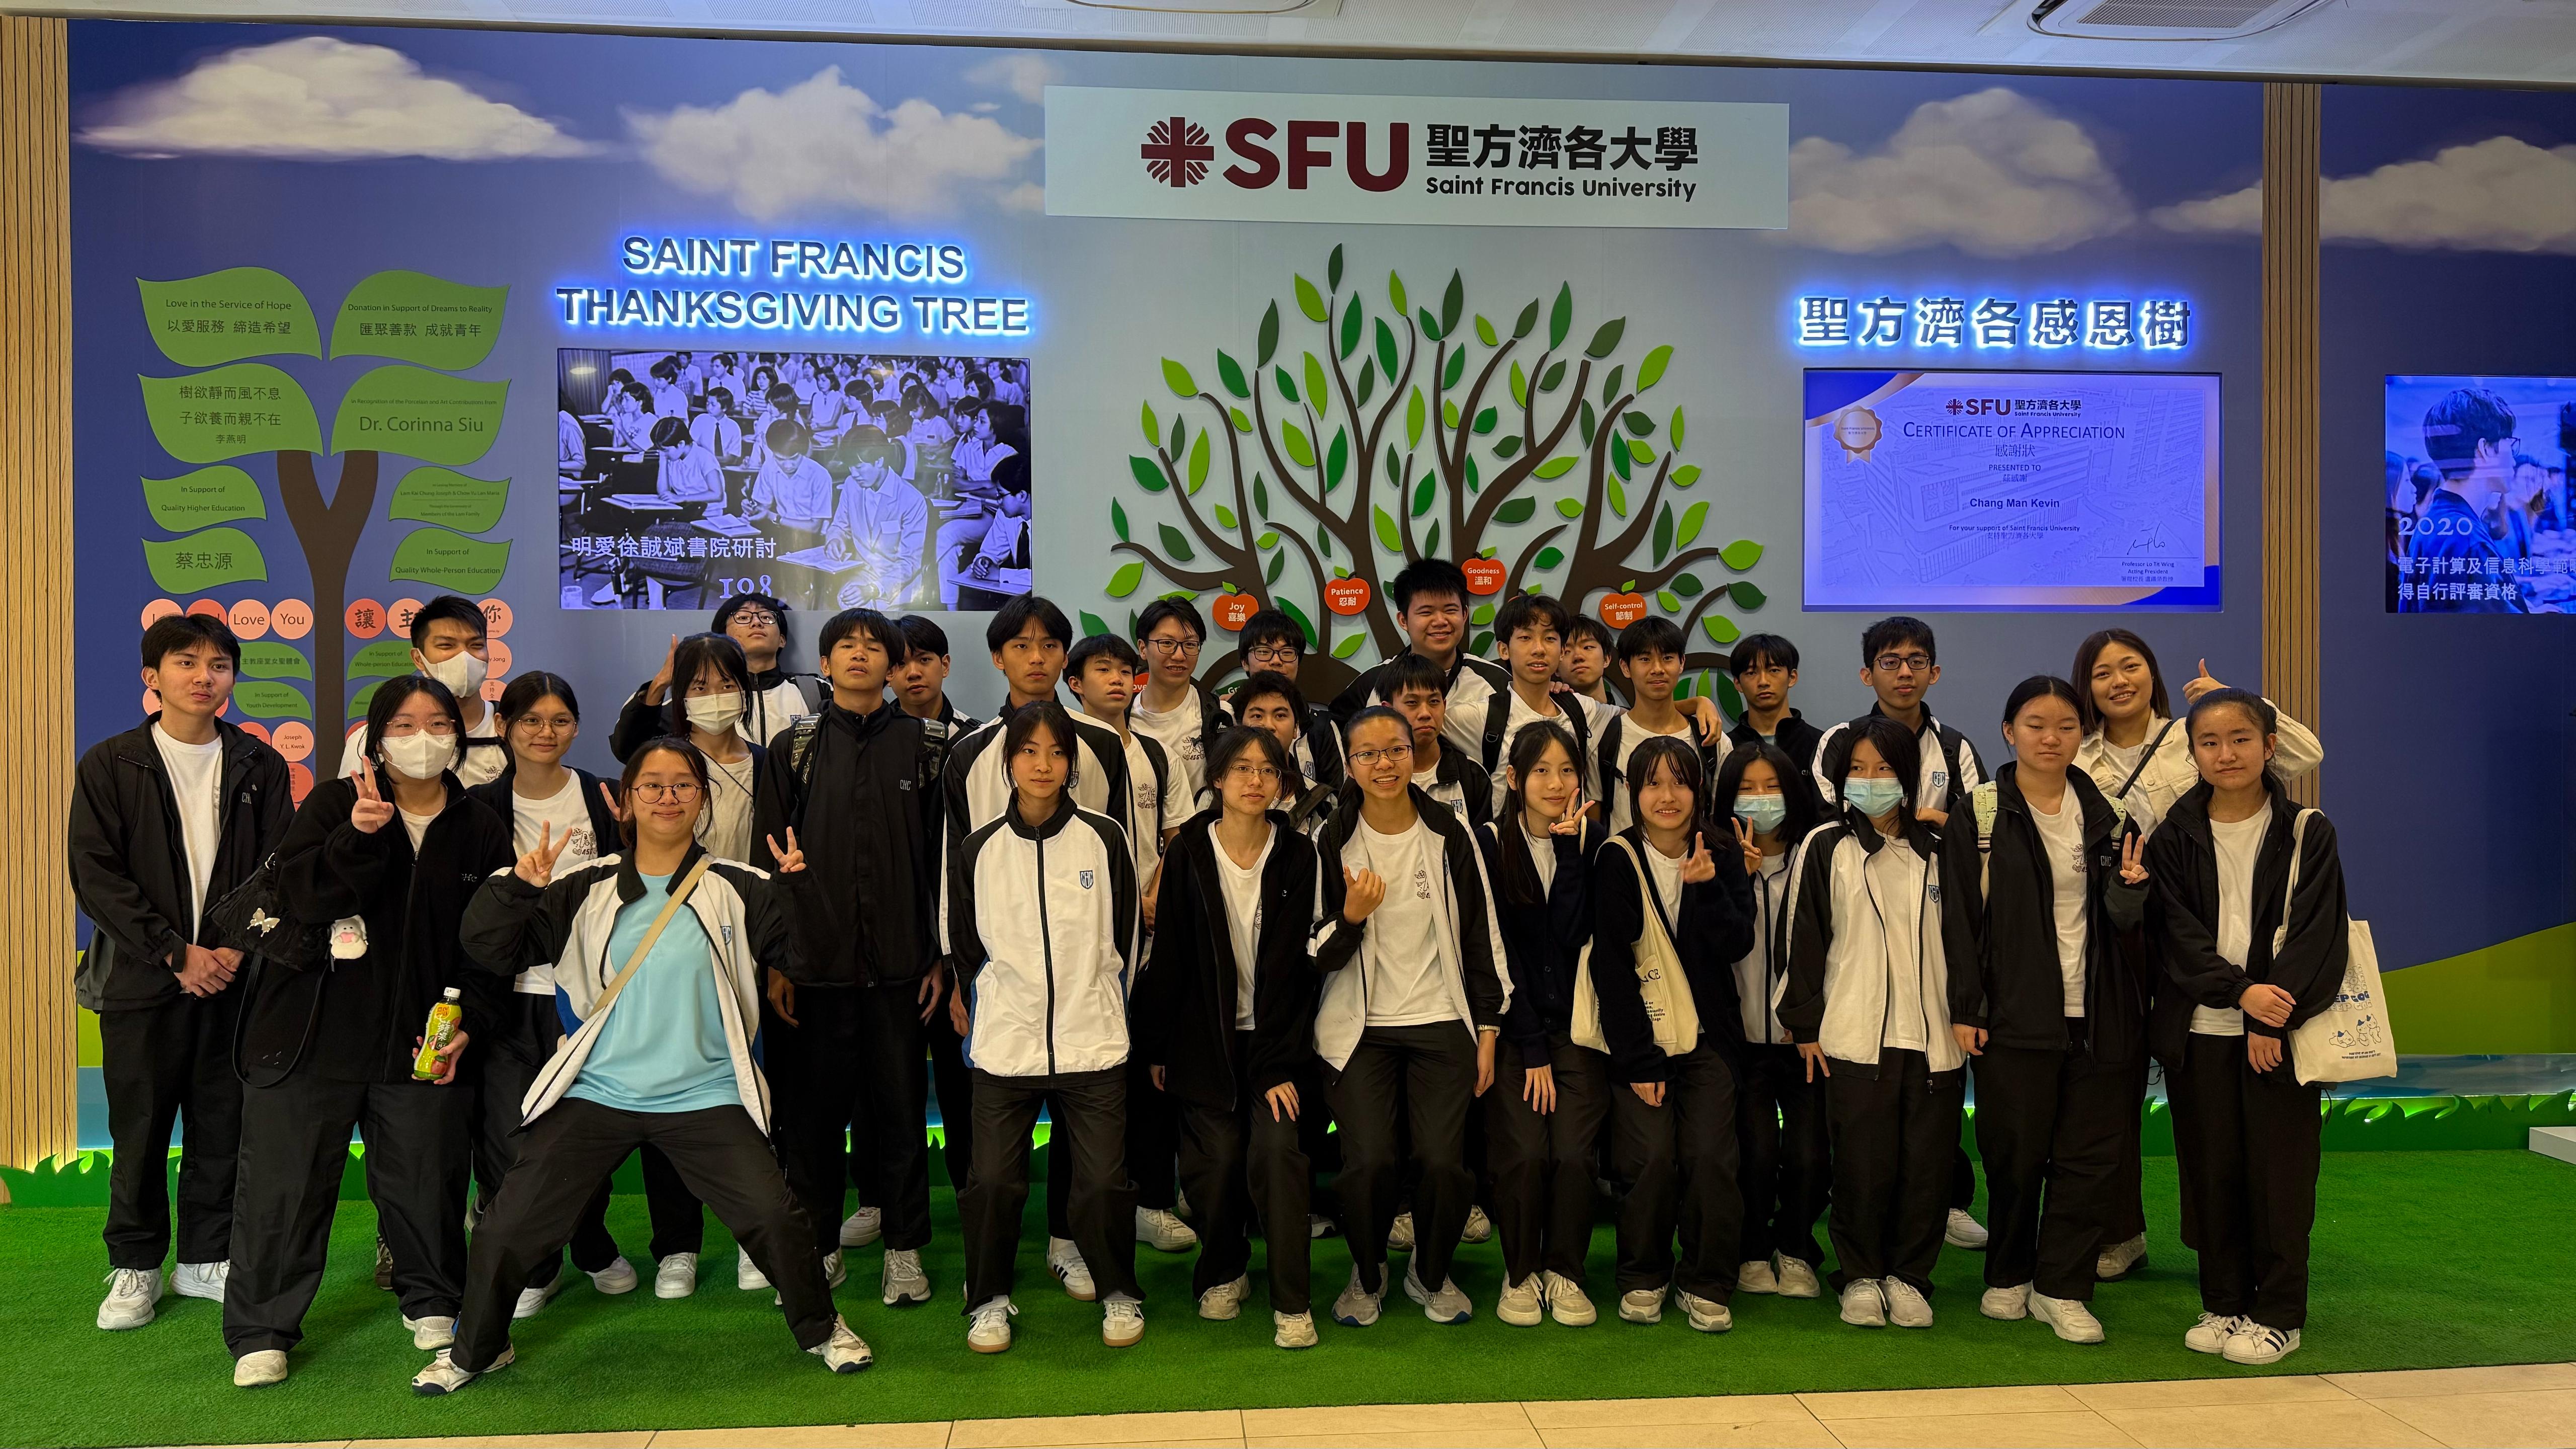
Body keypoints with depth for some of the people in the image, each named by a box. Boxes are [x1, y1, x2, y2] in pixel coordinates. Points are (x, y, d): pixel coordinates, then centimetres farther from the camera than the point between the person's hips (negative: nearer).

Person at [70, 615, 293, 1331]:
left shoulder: (260, 767, 6)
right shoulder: (108, 766, 1)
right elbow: (95, 875, -6)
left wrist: (238, 949, -10)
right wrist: (175, 953, -13)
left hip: (232, 977, 2)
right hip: (140, 979, -1)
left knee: (223, 1128, 6)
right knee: (139, 1131, 5)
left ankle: (207, 1258, 21)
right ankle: (136, 1267, 21)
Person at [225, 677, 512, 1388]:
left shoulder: (481, 831, 4)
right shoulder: (334, 805, -1)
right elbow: (299, 896, -15)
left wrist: (469, 1022, -4)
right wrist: (357, 836, -29)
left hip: (420, 1038, 2)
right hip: (312, 1030, -1)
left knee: (424, 1180, 8)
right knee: (284, 1182, 3)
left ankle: (432, 1302, 30)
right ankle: (261, 1331, 18)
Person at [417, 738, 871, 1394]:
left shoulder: (739, 890, 0)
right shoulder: (586, 890, 3)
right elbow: (491, 947, 0)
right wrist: (517, 887, -17)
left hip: (706, 1097, -1)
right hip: (596, 1094, 1)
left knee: (773, 1213, -12)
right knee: (509, 1226, 2)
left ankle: (820, 1329, 16)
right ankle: (474, 1349, 31)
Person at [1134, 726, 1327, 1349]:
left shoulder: (1298, 855, -3)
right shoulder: (1188, 854, -2)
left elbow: (1297, 965, -6)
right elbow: (1167, 958, 2)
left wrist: (1281, 1064, -10)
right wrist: (1154, 1047, 3)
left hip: (1279, 1034, 0)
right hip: (1205, 1037, 1)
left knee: (1277, 1149, -15)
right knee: (1216, 1159, -5)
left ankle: (1292, 1303, -2)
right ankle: (1223, 1273, 23)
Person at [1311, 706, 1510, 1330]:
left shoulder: (1451, 834, 1)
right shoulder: (1332, 842, -1)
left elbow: (1482, 934, 7)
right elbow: (1318, 956, 1)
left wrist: (1488, 1032, 4)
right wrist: (1351, 917, -20)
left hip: (1441, 1024, 1)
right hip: (1361, 1028, 0)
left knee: (1443, 1162, -13)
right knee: (1369, 1162, -15)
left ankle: (1431, 1273, 18)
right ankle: (1367, 1274, 16)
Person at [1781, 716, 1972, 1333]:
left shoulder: (1935, 851, 10)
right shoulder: (1824, 848, 1)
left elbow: (1960, 936, 14)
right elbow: (1804, 938, 1)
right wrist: (1805, 1025, -1)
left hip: (1935, 1038, 3)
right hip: (1854, 1037, -2)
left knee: (1927, 1164, 5)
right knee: (1863, 1166, 1)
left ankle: (1909, 1277, 20)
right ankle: (1861, 1277, 17)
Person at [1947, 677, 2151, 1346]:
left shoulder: (2107, 814, 9)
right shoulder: (1979, 814, -2)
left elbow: (2128, 923, 15)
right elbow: (1959, 915, -3)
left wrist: (2131, 890, -8)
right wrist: (1964, 1008, -8)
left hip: (2098, 1014, 3)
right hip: (2013, 1014, -3)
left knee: (2091, 1153, 3)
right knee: (2014, 1153, 3)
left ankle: (2061, 1287, 15)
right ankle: (2008, 1277, 22)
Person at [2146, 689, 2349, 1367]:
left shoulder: (2307, 833, 1)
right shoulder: (2174, 836, 3)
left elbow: (2315, 935, -5)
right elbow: (2175, 934, -3)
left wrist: (2275, 1018, -14)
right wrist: (2239, 991, -16)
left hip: (2279, 1030, -1)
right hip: (2199, 1029, 2)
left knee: (2279, 1172, 2)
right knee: (2210, 1170, 7)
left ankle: (2279, 1314, 15)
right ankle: (2224, 1305, 20)